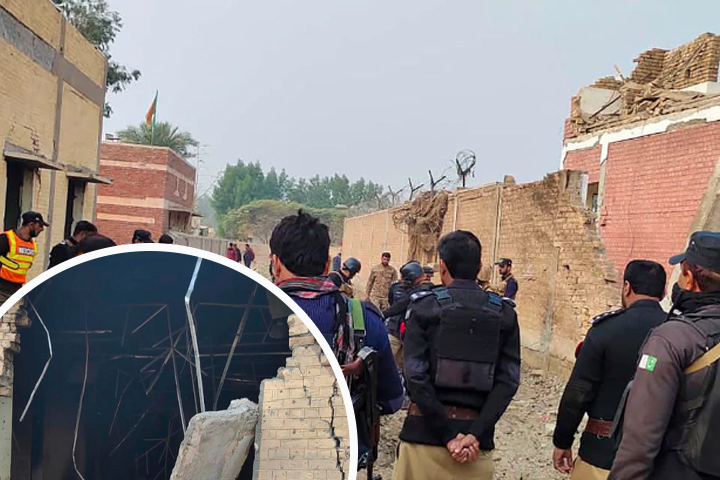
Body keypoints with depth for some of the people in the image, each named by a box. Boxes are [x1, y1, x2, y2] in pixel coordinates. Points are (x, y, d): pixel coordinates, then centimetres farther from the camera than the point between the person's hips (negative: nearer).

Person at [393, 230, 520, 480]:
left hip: (425, 430, -2)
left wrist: (447, 435, -11)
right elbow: (508, 381, -5)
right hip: (476, 434, 2)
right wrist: (476, 433, -9)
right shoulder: (504, 313, 4)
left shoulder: (425, 306, -4)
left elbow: (416, 375, -13)